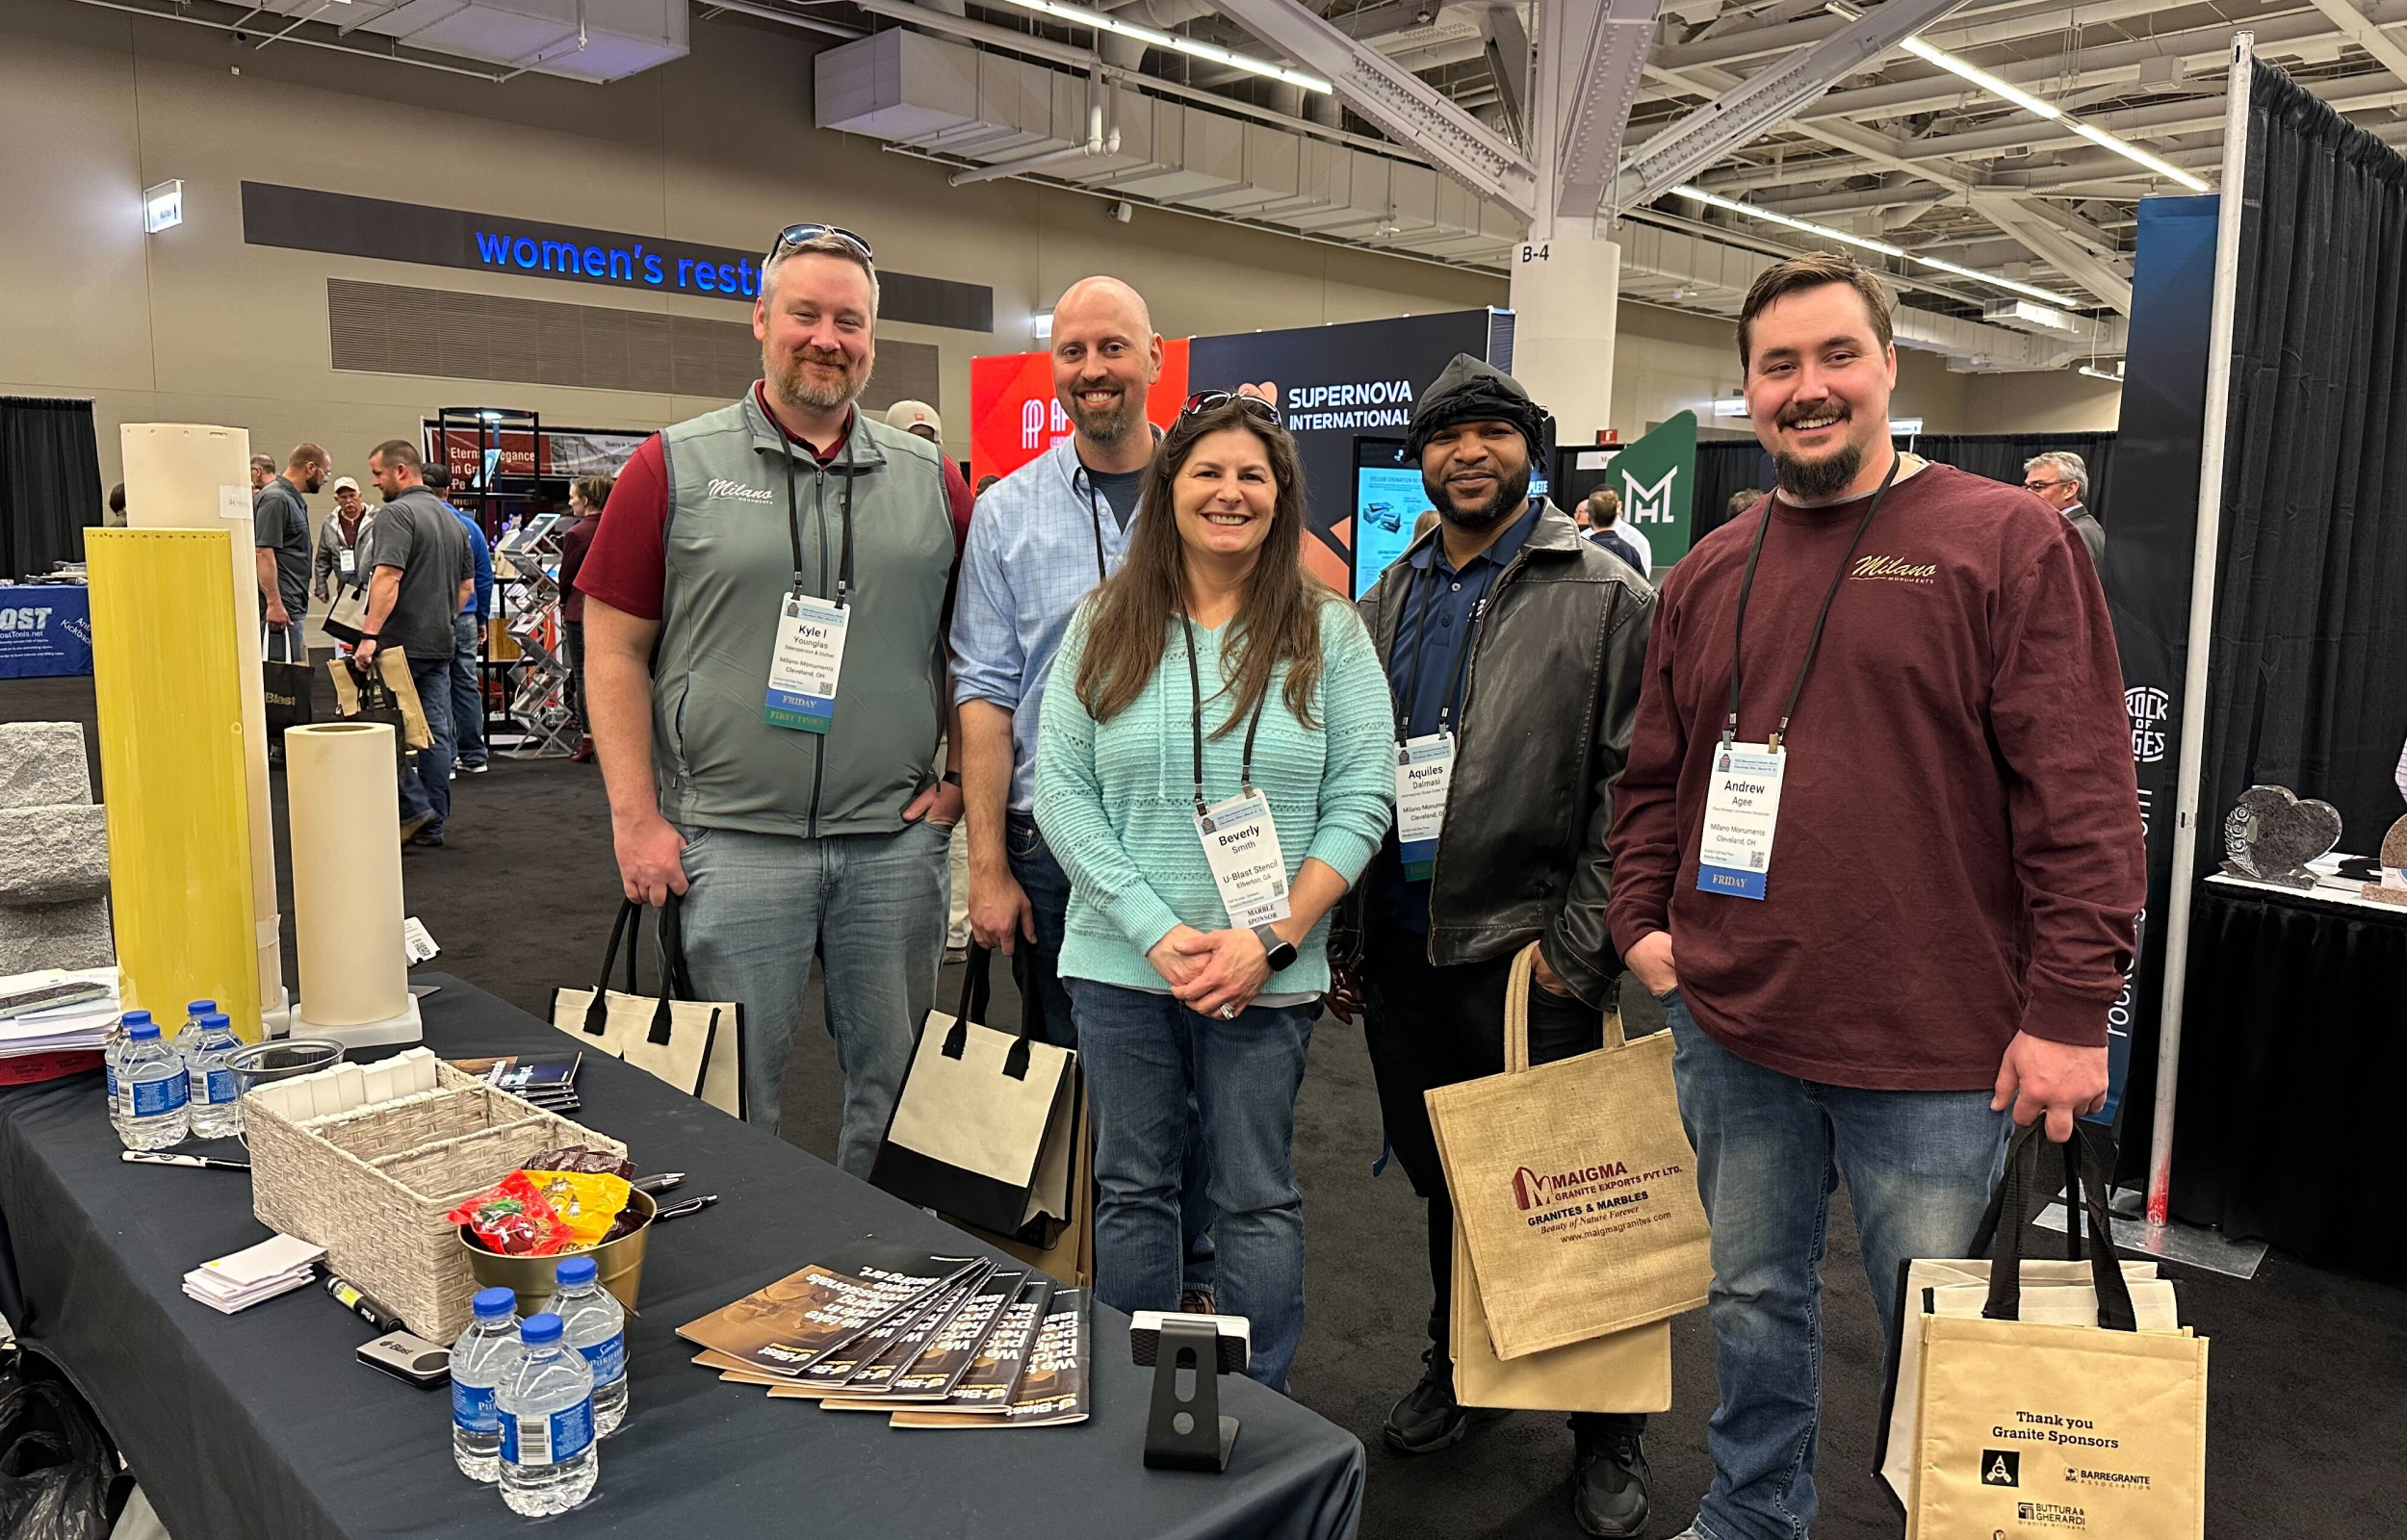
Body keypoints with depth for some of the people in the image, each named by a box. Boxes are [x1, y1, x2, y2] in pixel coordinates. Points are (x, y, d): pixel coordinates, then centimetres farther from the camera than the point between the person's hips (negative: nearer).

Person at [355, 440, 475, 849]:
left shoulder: (396, 513, -11)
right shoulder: (452, 519, 16)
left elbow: (388, 577, -23)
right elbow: (467, 586, 20)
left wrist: (369, 635, -25)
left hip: (400, 643, -8)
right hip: (439, 645, 8)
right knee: (435, 733, 7)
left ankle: (415, 808, -5)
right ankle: (433, 826, 11)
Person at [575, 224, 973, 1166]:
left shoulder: (930, 479, 7)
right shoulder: (675, 468, 0)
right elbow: (615, 650, 0)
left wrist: (962, 777, 5)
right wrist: (636, 819, -5)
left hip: (895, 840, 3)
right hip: (733, 841, -2)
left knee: (898, 1087, 13)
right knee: (733, 1098, 9)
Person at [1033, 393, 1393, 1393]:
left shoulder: (1329, 634, 1)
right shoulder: (1104, 627, 3)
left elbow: (1359, 804, -3)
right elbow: (1060, 793, -2)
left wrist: (1271, 940, -14)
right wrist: (1159, 934, -12)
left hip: (1268, 975, -1)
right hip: (1120, 966, 2)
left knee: (1257, 1198, 9)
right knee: (1133, 1189, 13)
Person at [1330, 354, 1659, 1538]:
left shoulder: (1606, 598, -5)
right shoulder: (1387, 602, 12)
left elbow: (1633, 787, -9)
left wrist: (1580, 948, -15)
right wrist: (1344, 941, 11)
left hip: (1529, 953, -5)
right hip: (1399, 951, 5)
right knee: (1438, 1177, 19)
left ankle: (1608, 1429, 25)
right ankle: (1456, 1363, 40)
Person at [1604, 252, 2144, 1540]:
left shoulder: (2008, 542, -7)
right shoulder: (1707, 575, 9)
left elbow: (2082, 792, -11)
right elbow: (1653, 779, 16)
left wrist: (2068, 1010, -15)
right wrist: (1643, 923, 5)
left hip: (1937, 1049, -4)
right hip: (1731, 1025, 5)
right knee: (1754, 1300, 21)